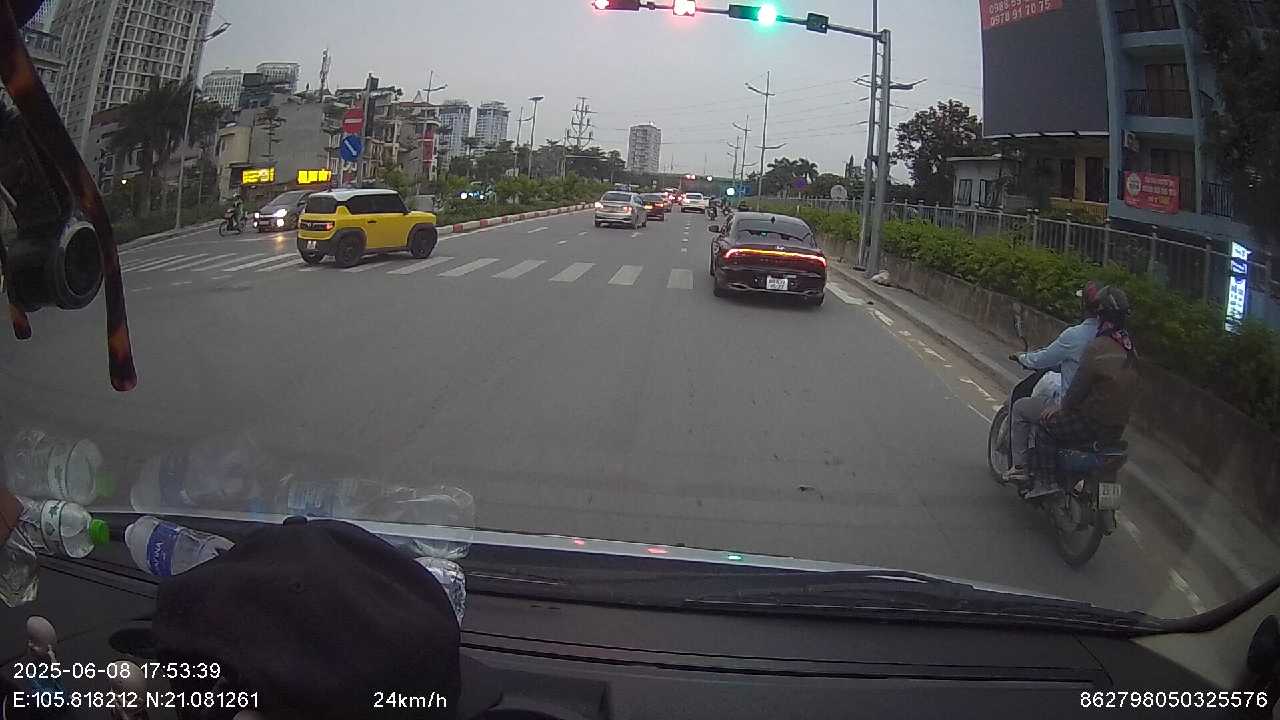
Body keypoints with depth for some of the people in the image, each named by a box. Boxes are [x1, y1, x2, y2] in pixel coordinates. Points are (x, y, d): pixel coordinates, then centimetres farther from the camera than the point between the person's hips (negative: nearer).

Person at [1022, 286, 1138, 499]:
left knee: (1045, 424, 3)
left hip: (1093, 423, -8)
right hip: (1118, 428, 9)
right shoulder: (1129, 348, 7)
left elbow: (1079, 387, -16)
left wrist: (1062, 409, 2)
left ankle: (1045, 480, -3)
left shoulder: (1097, 347, -20)